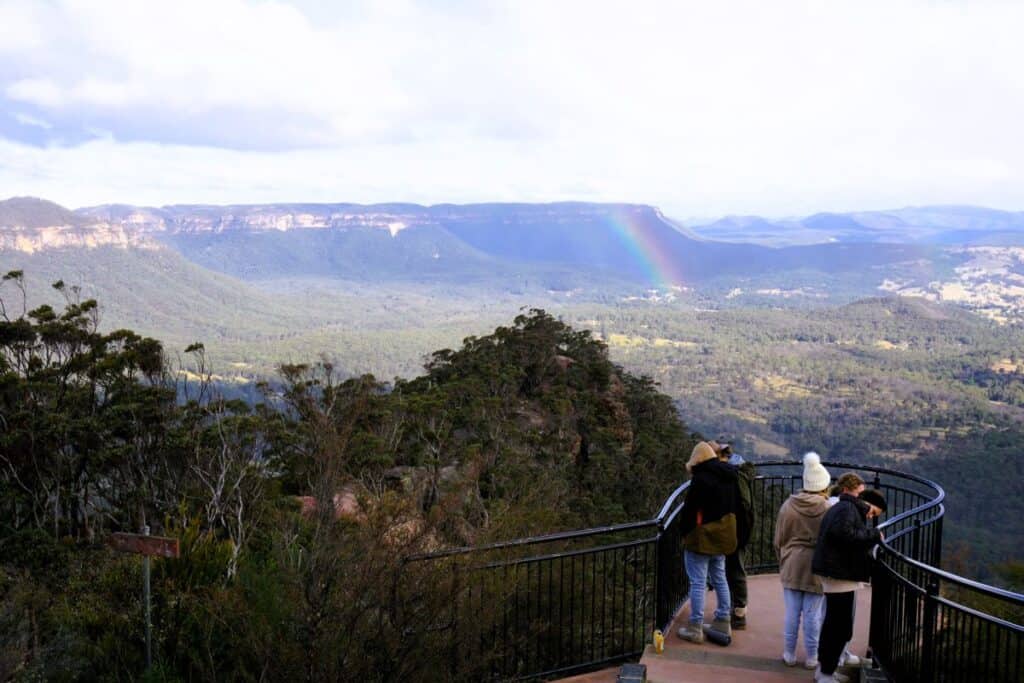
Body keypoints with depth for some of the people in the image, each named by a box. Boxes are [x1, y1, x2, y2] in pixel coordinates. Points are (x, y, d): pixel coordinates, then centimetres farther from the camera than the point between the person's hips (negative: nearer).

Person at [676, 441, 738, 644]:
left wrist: (684, 530, -2)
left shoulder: (701, 479, -19)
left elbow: (690, 509, -17)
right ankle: (723, 622, 26)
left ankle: (695, 628, 1)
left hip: (701, 538, -8)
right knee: (720, 579, 18)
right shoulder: (729, 476, 7)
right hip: (723, 536, 8)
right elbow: (732, 507, 14)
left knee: (698, 582, -3)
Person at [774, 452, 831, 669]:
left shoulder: (788, 506, -3)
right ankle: (811, 658, 16)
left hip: (792, 566, 2)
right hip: (817, 568, -2)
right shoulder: (827, 510, -11)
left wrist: (783, 562, 20)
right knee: (812, 614, 6)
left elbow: (778, 540, 6)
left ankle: (789, 655, 19)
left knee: (792, 613, 10)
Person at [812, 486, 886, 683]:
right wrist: (873, 535, -17)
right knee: (841, 627, -5)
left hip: (835, 573, 11)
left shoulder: (842, 508, 20)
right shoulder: (848, 509, -13)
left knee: (832, 623, 20)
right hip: (839, 574, -11)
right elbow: (844, 534, -28)